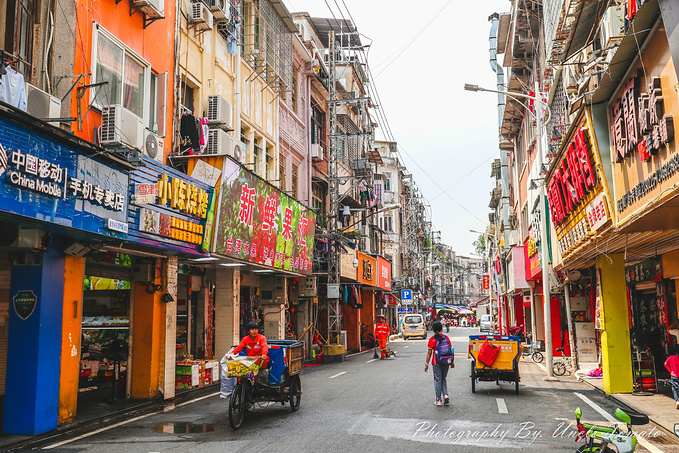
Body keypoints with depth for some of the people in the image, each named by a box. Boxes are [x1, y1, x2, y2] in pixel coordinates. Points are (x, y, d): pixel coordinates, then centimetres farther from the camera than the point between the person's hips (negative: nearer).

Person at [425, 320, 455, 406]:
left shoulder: (432, 339, -9)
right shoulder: (446, 338, 2)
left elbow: (429, 353, -9)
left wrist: (426, 364, -3)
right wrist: (452, 362, 15)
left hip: (436, 363, -4)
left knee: (437, 380, 5)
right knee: (443, 379, 19)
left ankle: (438, 400, 8)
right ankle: (445, 395, 1)